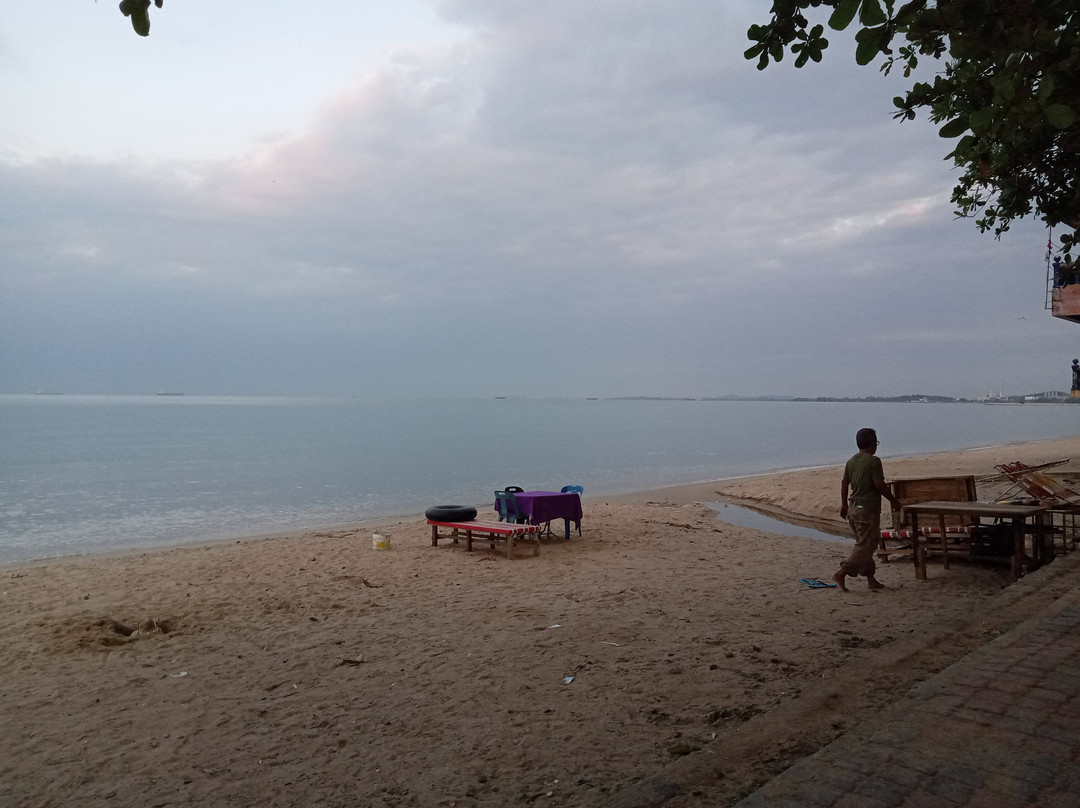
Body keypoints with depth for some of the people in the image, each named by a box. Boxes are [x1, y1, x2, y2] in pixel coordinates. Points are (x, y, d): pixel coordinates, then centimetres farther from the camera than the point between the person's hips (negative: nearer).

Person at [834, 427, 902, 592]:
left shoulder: (851, 461, 9)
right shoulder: (873, 461, -14)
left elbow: (844, 483, 12)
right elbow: (879, 485, -17)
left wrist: (844, 504, 20)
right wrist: (893, 500, -5)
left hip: (853, 508, 8)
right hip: (868, 509, -8)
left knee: (864, 543, 16)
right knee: (866, 545, -4)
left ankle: (870, 578, 22)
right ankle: (841, 573, -12)